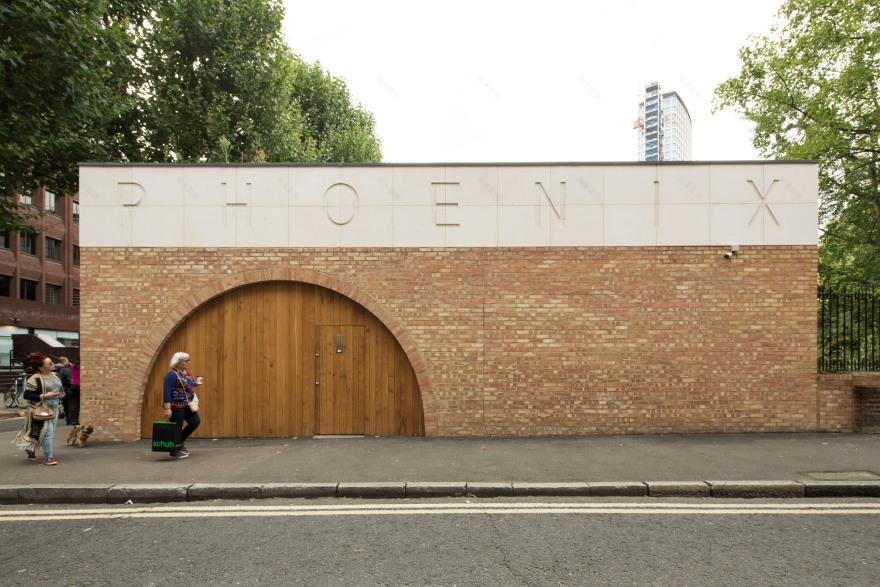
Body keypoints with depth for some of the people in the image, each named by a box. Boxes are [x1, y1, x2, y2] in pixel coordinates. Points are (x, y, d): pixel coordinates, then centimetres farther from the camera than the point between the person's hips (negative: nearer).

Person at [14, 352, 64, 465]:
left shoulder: (55, 375, 9)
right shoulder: (35, 379, -15)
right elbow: (27, 395, -16)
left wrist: (59, 394, 8)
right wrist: (43, 396, -22)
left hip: (54, 406, 8)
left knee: (50, 432, 13)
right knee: (47, 431, -12)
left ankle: (30, 448, 36)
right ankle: (49, 457, -3)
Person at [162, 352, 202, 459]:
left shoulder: (186, 372, 12)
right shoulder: (172, 375, -16)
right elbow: (166, 392, -20)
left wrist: (194, 385, 7)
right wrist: (167, 409, -25)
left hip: (186, 405, 9)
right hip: (176, 406, -9)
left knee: (196, 422, 6)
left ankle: (180, 443, 21)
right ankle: (174, 451, 15)